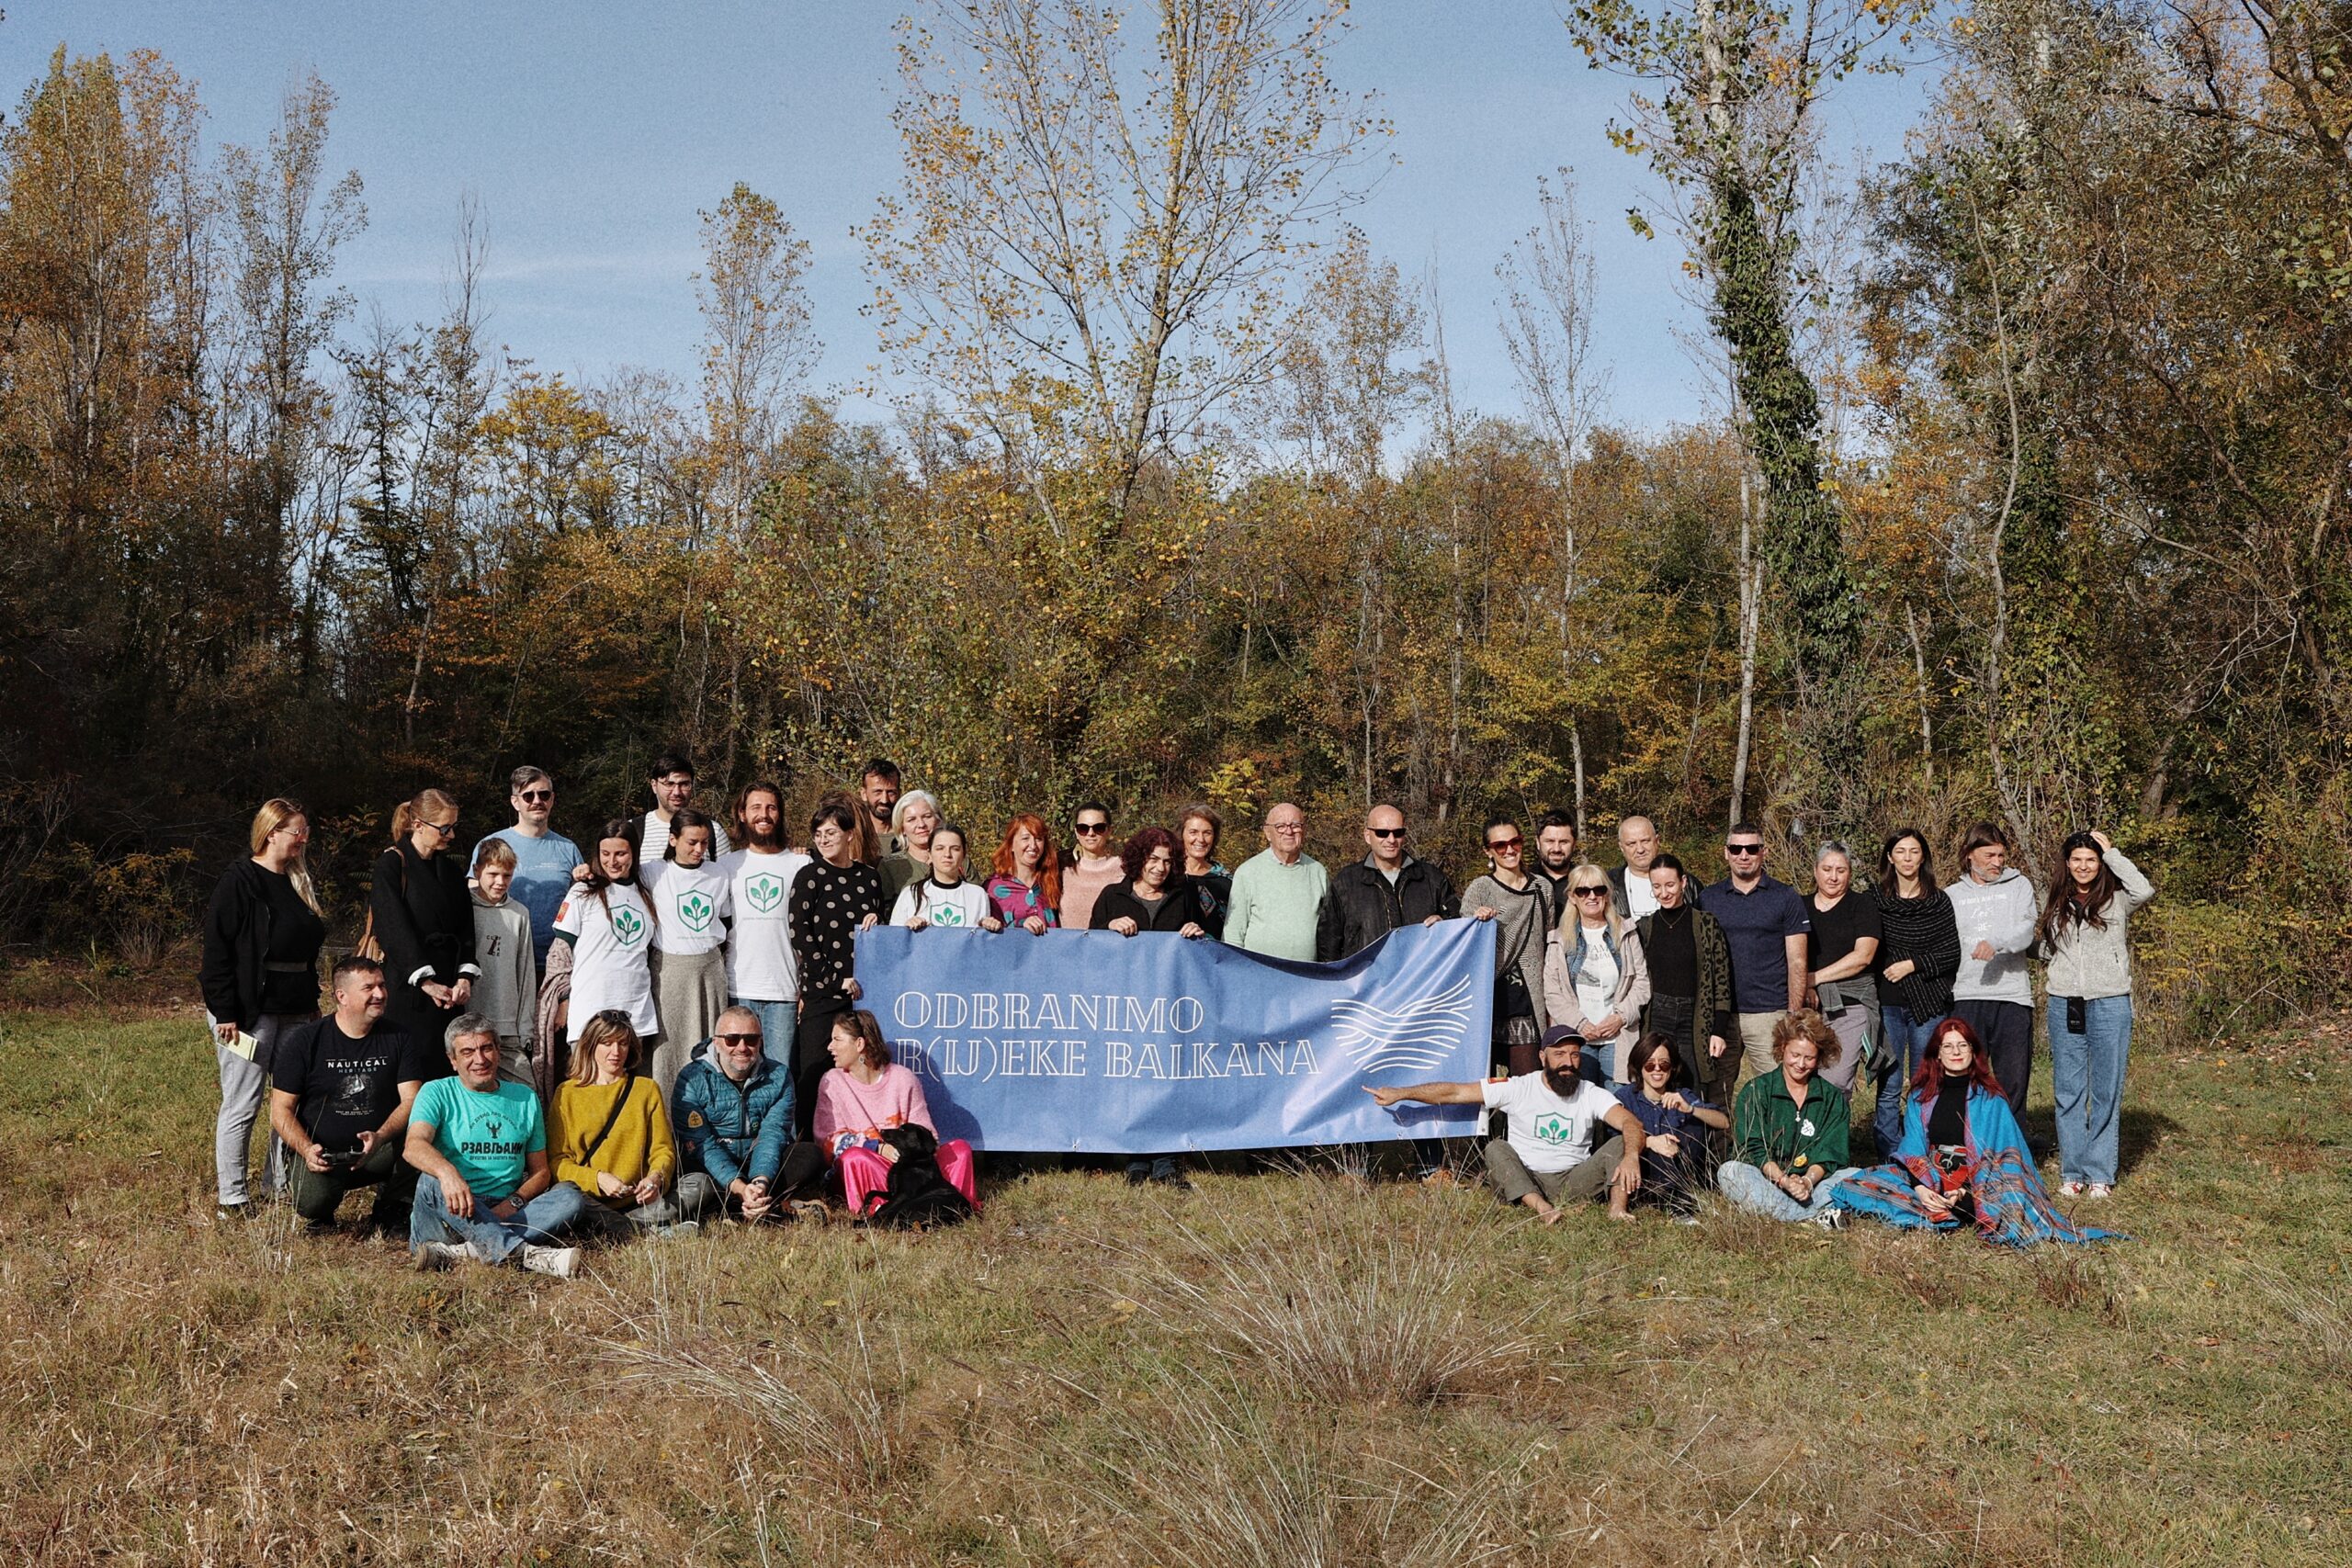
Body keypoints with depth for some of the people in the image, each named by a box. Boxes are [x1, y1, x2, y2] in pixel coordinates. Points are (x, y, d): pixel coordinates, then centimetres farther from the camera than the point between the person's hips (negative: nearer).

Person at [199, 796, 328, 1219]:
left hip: (294, 1011, 8)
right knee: (242, 1106, -2)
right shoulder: (239, 882, -10)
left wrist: (313, 1002, 19)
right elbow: (217, 951, -13)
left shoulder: (298, 883, 14)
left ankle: (279, 1185, 20)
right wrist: (225, 1013, -16)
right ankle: (233, 1199, 5)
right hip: (250, 1012, -8)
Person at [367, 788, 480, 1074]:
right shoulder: (392, 864, -4)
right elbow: (396, 928, -12)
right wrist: (425, 981, -18)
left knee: (445, 1068, 0)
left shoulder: (449, 868, 15)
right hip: (406, 984, -6)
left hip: (447, 987, 6)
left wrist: (465, 976, -5)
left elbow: (465, 926, 10)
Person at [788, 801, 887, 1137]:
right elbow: (801, 935, -5)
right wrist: (838, 979, -11)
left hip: (864, 991, 3)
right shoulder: (810, 877, 2)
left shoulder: (870, 877, 13)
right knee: (814, 1072, -5)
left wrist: (876, 924, -1)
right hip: (822, 992, -3)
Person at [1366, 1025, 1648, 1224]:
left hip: (1574, 1182, 0)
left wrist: (1631, 1157, -37)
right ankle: (1542, 1209, -44)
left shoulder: (1592, 1095, 2)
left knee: (1622, 1143, -16)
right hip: (1525, 1182, 0)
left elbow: (1631, 1122, -14)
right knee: (1496, 1148, -26)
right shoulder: (1519, 1088, -1)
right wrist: (1399, 1093, -9)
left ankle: (1617, 1211, -36)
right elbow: (1455, 1092, -4)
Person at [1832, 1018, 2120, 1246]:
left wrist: (1964, 1192, -21)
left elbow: (1992, 1155, -4)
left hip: (1975, 1183, -3)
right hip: (1928, 1181, 3)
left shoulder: (1989, 1099, 5)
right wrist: (1921, 1188, -17)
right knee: (1859, 1185, -21)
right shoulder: (1921, 1098, 13)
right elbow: (1912, 1150, 4)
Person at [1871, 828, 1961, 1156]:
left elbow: (1952, 955, 0)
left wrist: (1912, 964, -10)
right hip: (1887, 1004, 0)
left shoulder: (1939, 902, 3)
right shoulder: (1875, 900, 4)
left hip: (1928, 1005, 0)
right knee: (1888, 1089, 1)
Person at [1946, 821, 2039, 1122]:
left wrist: (1995, 942, -28)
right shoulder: (1951, 895, 15)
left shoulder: (2018, 886, 8)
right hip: (1966, 998, 1)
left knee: (2013, 1083, 2)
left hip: (2012, 998, -1)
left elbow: (2026, 930, -9)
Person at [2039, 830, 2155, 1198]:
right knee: (2068, 1091, 5)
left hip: (2109, 1004, -3)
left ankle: (2100, 1173, 8)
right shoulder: (2057, 904, 13)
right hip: (2064, 1003, 3)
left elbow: (2144, 890, -20)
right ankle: (2071, 1171, 12)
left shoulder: (2116, 900, 1)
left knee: (2107, 1091, 1)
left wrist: (2112, 852, -11)